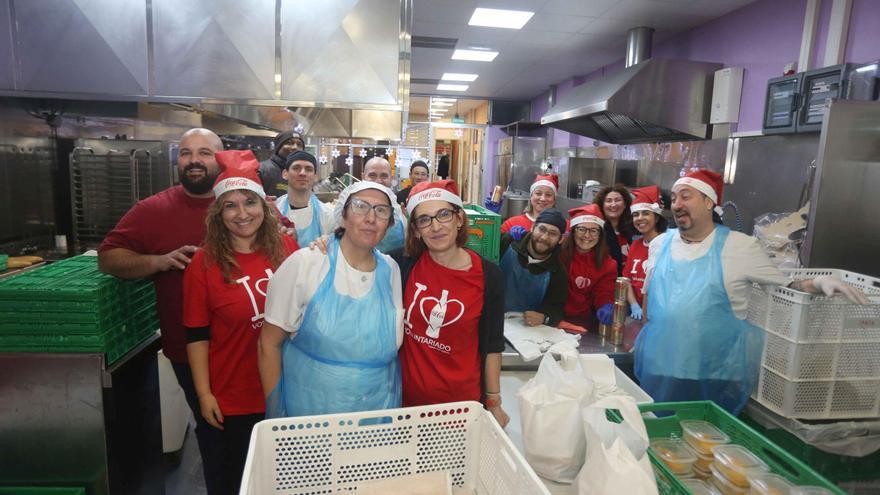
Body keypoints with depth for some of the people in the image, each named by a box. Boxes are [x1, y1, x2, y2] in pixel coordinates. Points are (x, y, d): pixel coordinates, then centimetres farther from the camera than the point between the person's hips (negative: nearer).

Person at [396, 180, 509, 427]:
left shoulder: (488, 276, -10)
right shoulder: (405, 264, -8)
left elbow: (491, 346, -2)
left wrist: (494, 402, 3)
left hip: (461, 402, -1)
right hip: (406, 397, 1)